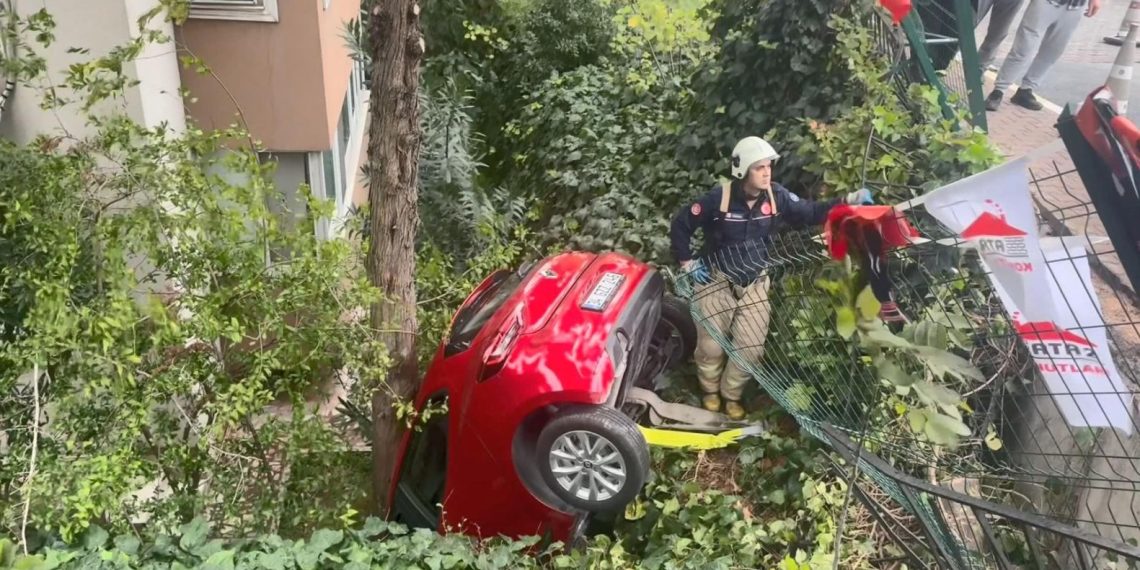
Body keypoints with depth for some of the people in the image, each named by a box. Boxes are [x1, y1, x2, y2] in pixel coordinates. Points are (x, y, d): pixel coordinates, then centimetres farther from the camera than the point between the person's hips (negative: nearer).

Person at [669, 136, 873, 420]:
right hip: (716, 280, -3)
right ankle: (710, 391, 34)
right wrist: (688, 263, -8)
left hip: (754, 282, 3)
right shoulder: (719, 197, -21)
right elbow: (681, 225, -10)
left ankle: (731, 395, 28)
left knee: (751, 347, 3)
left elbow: (810, 213, -2)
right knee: (711, 346, 5)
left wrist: (849, 201, -14)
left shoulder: (776, 196, -10)